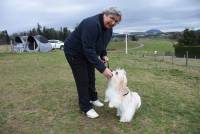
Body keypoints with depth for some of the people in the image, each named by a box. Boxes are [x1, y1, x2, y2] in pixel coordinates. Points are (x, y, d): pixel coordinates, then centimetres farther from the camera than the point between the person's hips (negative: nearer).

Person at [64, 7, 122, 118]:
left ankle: (93, 98, 37)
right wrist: (102, 68, -40)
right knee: (83, 79, -5)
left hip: (87, 53, 8)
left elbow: (102, 44, 10)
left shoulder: (109, 30, -6)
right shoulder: (91, 24, -35)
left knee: (91, 77, 16)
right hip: (74, 52, -8)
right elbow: (89, 50, -39)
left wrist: (104, 55, -8)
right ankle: (86, 107, 9)